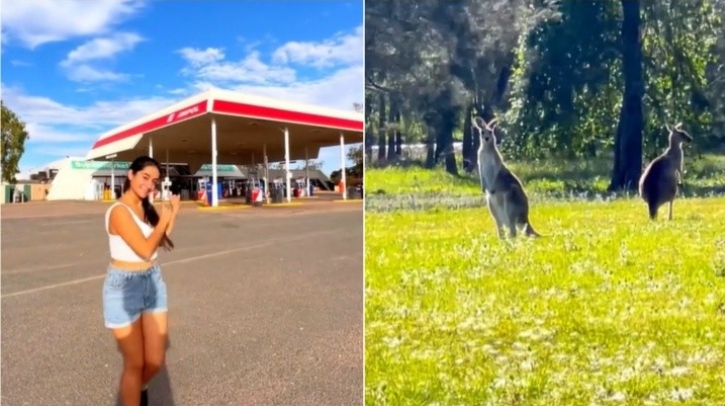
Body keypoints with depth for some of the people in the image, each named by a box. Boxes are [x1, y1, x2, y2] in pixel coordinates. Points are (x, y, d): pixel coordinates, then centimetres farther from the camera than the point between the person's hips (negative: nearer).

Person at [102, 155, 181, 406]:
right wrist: (163, 219, -12)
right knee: (135, 364, 6)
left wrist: (172, 215, 1)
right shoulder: (119, 211, -18)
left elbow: (161, 242, 8)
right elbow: (145, 249, -24)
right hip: (124, 287, -7)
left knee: (155, 361, 13)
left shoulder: (146, 208, 6)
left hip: (153, 282, 7)